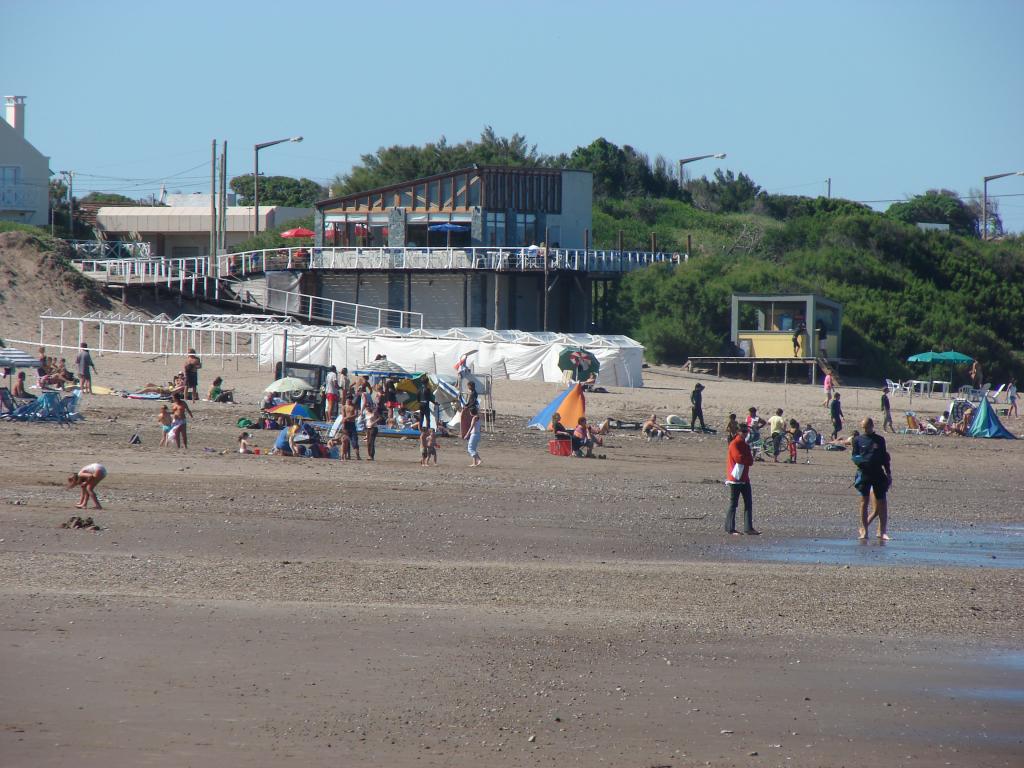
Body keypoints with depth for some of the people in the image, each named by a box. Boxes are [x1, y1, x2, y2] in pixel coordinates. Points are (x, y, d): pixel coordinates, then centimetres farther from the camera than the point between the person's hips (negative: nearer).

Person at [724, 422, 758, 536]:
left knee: (749, 503, 6)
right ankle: (730, 529, 0)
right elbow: (738, 458, -21)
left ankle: (748, 528, 7)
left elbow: (750, 461, 9)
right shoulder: (734, 444, -8)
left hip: (745, 478, 8)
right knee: (733, 504, -4)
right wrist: (748, 460, -5)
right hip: (735, 478, -8)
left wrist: (745, 460, -11)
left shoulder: (745, 444, 17)